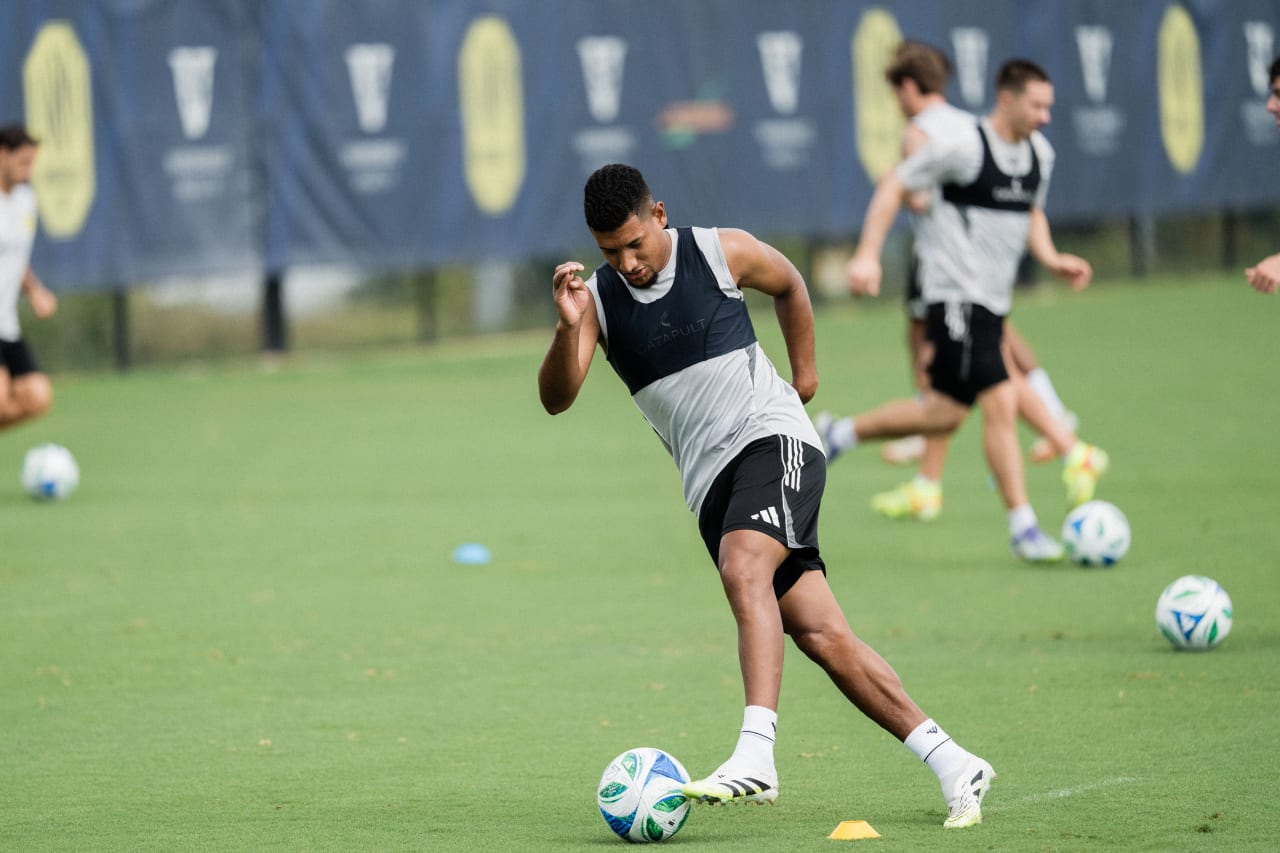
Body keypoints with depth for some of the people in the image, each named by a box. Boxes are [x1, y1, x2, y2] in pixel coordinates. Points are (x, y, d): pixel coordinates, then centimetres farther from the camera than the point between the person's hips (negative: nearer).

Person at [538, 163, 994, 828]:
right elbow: (556, 399, -11)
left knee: (742, 567, -32)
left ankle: (756, 754, -43)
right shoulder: (597, 298, 1)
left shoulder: (722, 253, -2)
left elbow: (788, 285, 20)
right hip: (710, 480, 3)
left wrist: (804, 371, 20)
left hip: (771, 435, -3)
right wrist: (567, 329, -28)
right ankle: (950, 763, 2)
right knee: (821, 637, -3)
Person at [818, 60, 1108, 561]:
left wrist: (1051, 258, 8)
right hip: (957, 293, -9)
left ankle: (841, 434, 31)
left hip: (992, 302, 9)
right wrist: (868, 254, -17)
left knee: (945, 414, 12)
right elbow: (894, 186, -9)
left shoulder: (1039, 152, 10)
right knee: (1000, 401, -15)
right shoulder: (963, 143, -14)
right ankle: (1023, 528, -10)